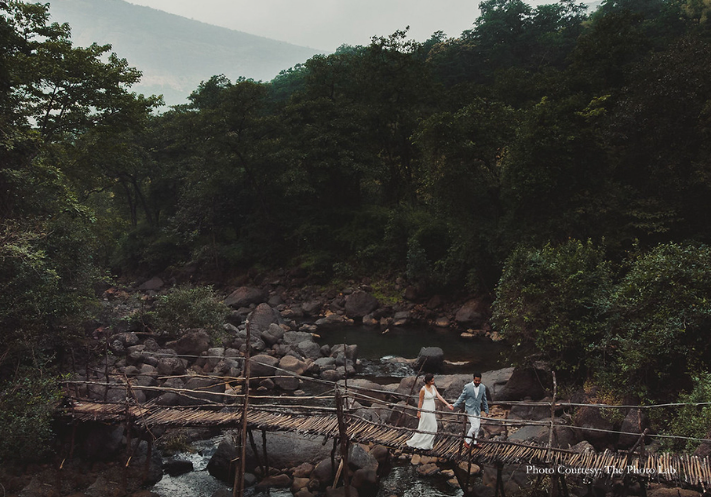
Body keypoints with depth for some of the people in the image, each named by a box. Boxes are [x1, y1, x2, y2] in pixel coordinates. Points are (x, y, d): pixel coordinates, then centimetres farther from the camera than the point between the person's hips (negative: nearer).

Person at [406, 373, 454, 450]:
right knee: (424, 427, 0)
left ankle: (428, 443, 25)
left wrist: (447, 404, -10)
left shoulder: (433, 387, 2)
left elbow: (439, 396, -2)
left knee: (432, 427, 12)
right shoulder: (423, 389, -18)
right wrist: (418, 412, -7)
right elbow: (420, 401, -11)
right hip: (426, 411, -7)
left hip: (432, 410, 7)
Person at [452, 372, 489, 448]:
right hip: (470, 410, -5)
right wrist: (454, 405, -6)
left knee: (477, 426, 9)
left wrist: (486, 410, 16)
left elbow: (484, 400, 13)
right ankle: (467, 440, 3)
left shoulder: (483, 387, 2)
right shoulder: (467, 387, -10)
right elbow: (461, 398, -2)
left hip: (478, 410, 5)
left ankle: (474, 442, 24)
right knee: (475, 426, -14)